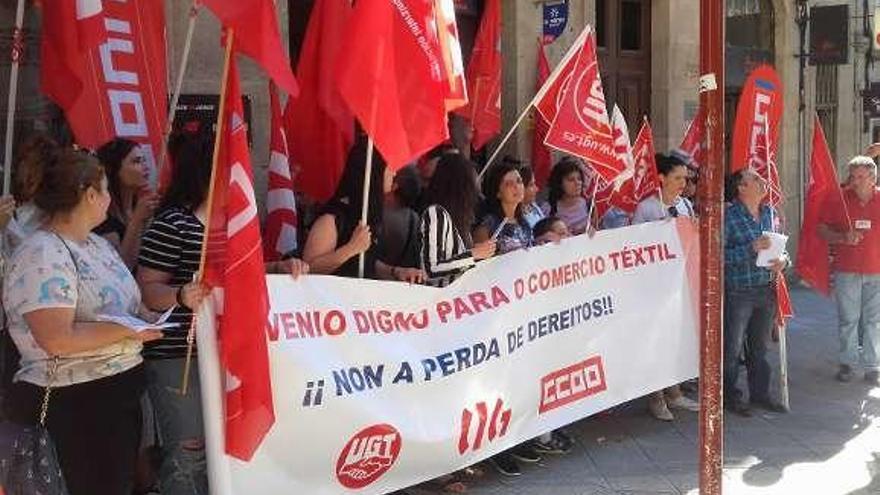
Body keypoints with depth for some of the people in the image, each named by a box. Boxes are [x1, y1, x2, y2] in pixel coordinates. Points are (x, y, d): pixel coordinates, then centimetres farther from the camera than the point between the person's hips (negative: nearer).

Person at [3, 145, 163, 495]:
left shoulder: (96, 243, 11)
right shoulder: (43, 256, -19)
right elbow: (57, 339, -28)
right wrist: (128, 331, -20)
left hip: (122, 393, 9)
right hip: (78, 404, -9)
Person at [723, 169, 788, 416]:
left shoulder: (769, 213, 9)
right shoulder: (729, 215, -11)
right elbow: (720, 255, -16)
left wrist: (782, 260, -1)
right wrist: (751, 249, -24)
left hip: (767, 289, 6)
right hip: (738, 291, -6)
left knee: (760, 346, 15)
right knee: (732, 348, 3)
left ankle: (760, 393, 28)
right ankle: (730, 396, 16)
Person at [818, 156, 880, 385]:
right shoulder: (839, 199, 0)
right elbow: (822, 229, 2)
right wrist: (843, 238, -14)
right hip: (846, 271, 0)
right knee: (848, 319, 5)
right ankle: (847, 363, 17)